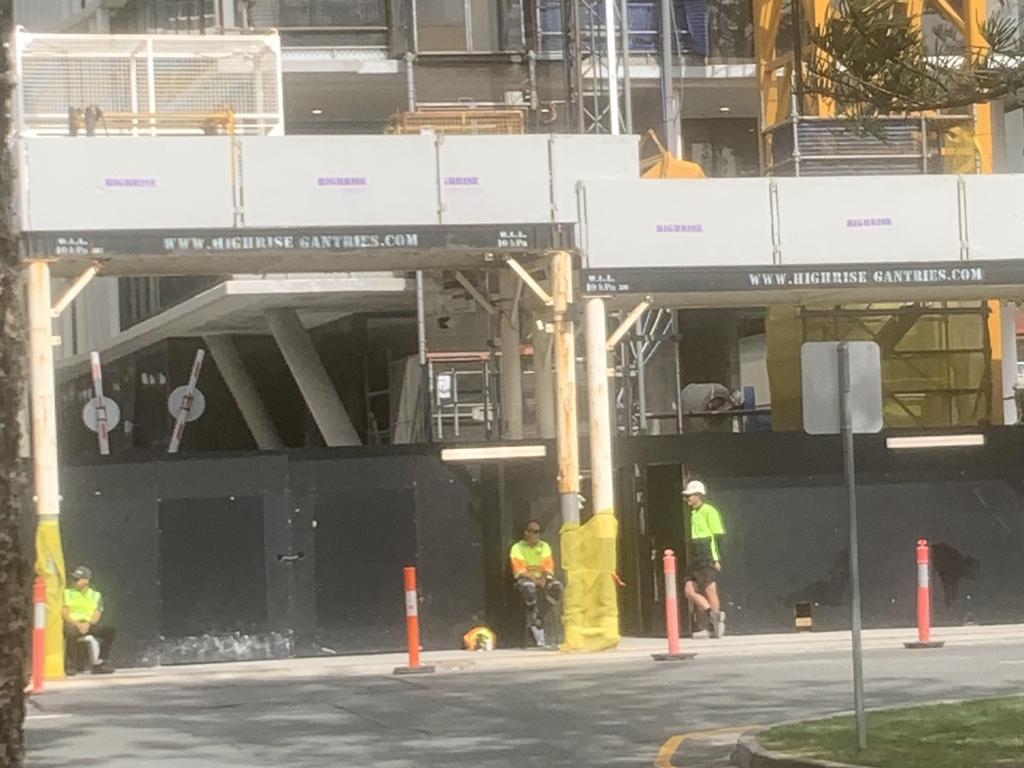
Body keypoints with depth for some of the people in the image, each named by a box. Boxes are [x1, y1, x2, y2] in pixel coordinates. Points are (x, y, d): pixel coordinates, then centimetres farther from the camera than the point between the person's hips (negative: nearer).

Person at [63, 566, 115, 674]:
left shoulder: (96, 596, 15)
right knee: (72, 632, -39)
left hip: (90, 625, 2)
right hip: (73, 625, -2)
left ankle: (99, 663, -20)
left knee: (109, 630, -24)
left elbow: (97, 615, 3)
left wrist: (88, 624, -18)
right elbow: (64, 613, 1)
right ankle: (70, 665, -29)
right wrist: (76, 624, -16)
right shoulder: (67, 593, 13)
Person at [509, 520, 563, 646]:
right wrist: (534, 579, -23)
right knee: (528, 588, -41)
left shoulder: (544, 546, 12)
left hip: (542, 579, 4)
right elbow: (520, 570, -10)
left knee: (556, 587, -30)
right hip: (525, 579, -4)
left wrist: (543, 579, -17)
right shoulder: (517, 548, 0)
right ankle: (535, 622, -30)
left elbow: (548, 567, 3)